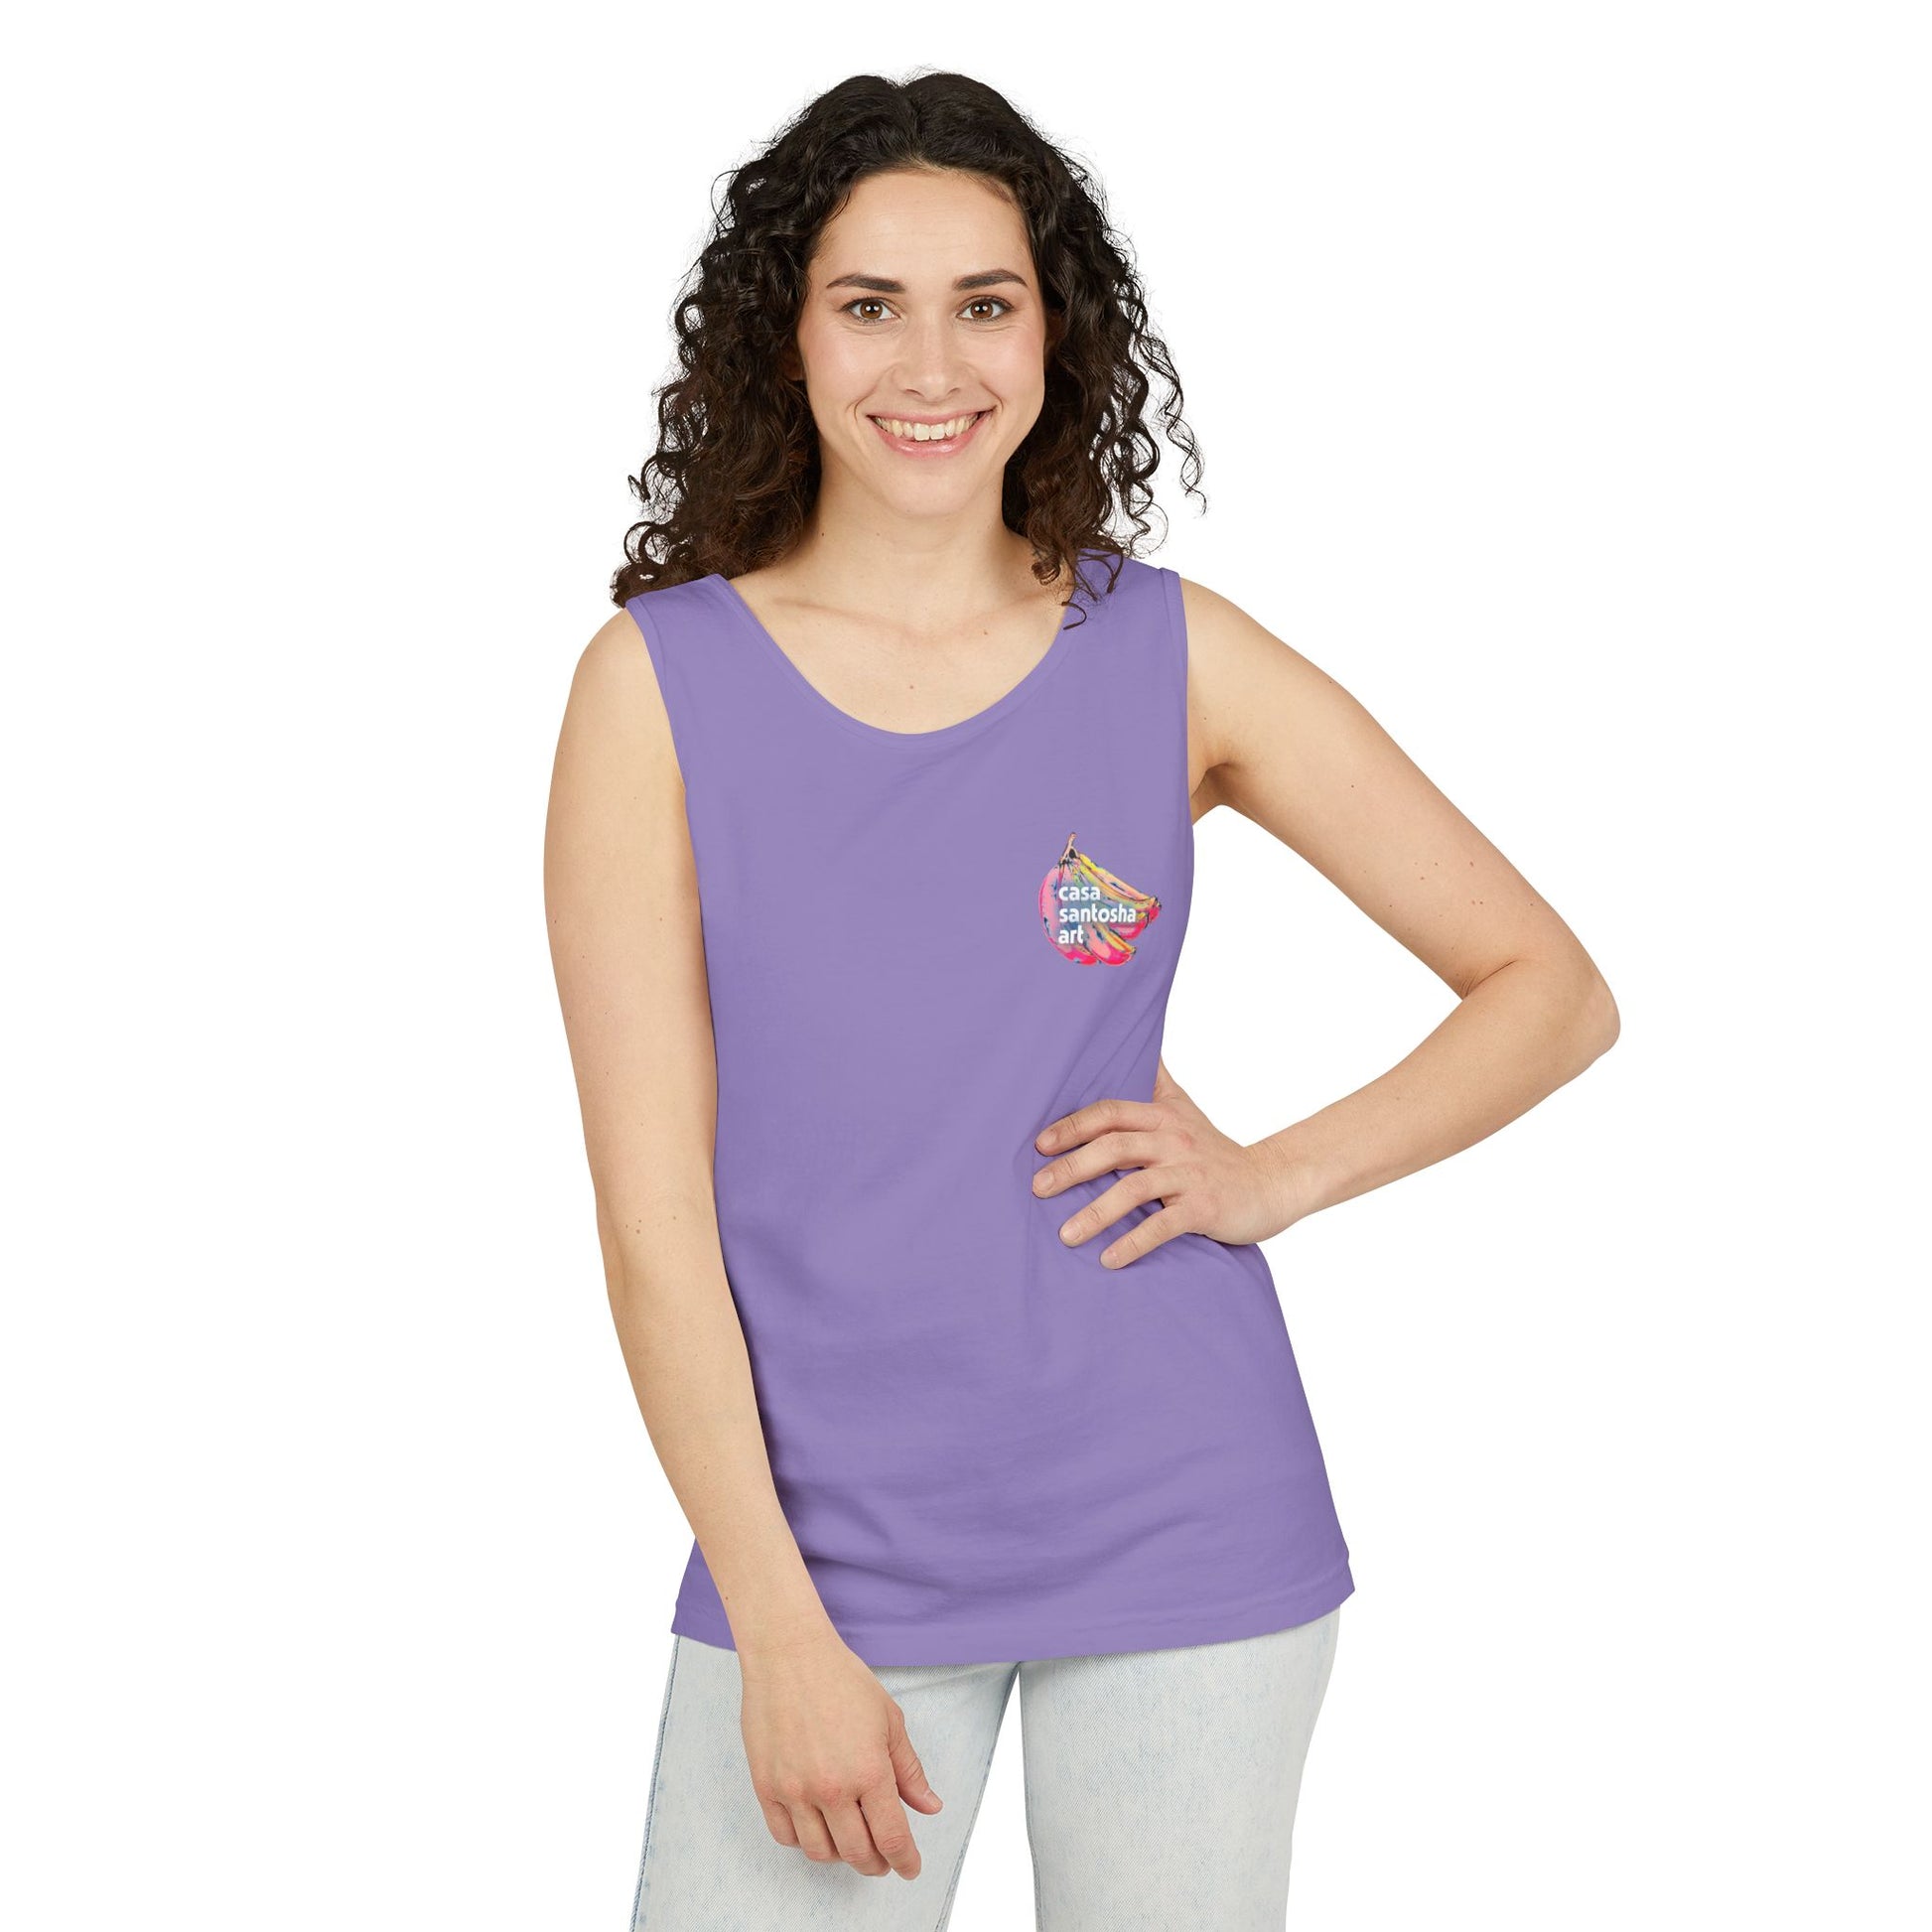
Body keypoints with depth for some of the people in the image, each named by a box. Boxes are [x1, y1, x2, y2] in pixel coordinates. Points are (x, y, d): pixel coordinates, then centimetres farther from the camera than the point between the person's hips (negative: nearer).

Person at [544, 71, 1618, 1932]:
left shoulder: (1170, 657, 1)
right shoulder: (659, 680, -3)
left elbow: (1553, 991, 7)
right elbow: (651, 1204, -6)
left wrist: (1278, 1174, -6)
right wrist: (780, 1630, -10)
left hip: (1178, 1537, 1)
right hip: (816, 1539, -1)